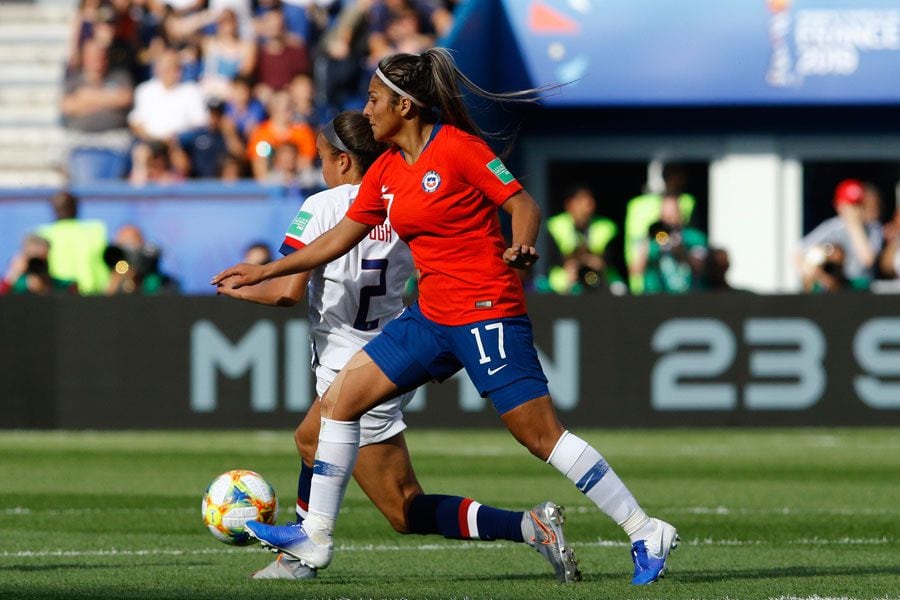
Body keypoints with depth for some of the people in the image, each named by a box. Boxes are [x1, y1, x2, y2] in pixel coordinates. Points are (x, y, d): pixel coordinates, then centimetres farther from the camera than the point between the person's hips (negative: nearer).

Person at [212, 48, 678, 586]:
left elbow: (524, 204, -12)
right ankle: (316, 537, 11)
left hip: (487, 314, -8)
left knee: (543, 436, -10)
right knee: (340, 398, 4)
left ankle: (647, 535, -3)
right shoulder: (386, 171, 11)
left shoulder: (457, 148, -12)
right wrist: (264, 272, 22)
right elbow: (340, 238, 20)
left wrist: (521, 248, -32)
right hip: (433, 315, 8)